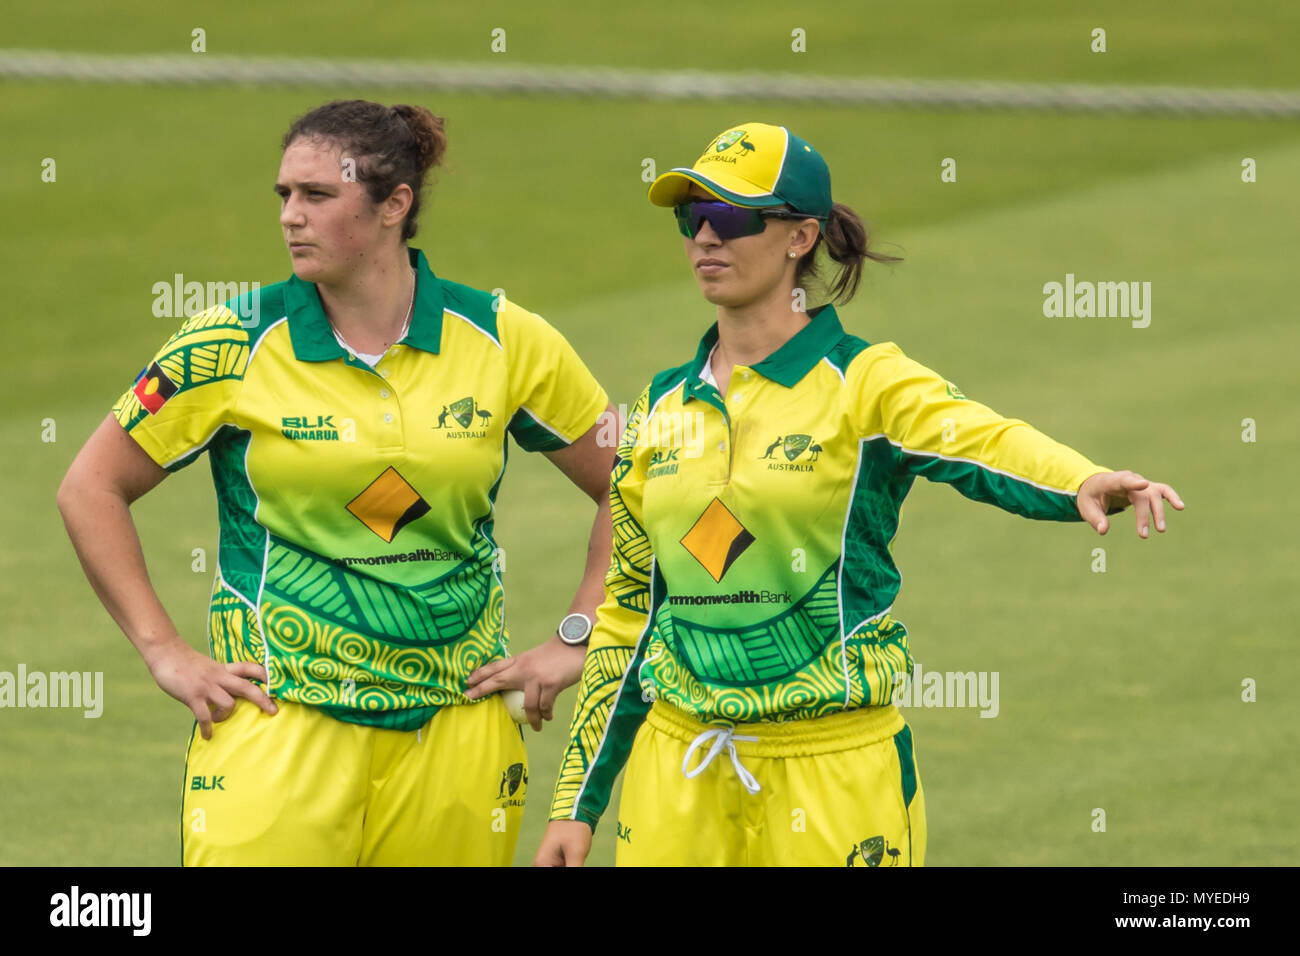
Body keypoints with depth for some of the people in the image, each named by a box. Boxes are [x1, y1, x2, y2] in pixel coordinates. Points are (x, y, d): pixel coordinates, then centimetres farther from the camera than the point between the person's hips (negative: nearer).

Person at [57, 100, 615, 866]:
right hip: (278, 729, -2)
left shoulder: (503, 341, 2)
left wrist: (576, 646, 7)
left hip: (454, 736, 2)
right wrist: (164, 652, 1)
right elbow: (92, 489, 6)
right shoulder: (236, 346, -2)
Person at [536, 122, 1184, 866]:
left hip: (831, 774, -4)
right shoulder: (665, 408, 10)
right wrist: (578, 803, 15)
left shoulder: (864, 383, -5)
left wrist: (1083, 483, -49)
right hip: (677, 768, 4)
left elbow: (983, 443, -27)